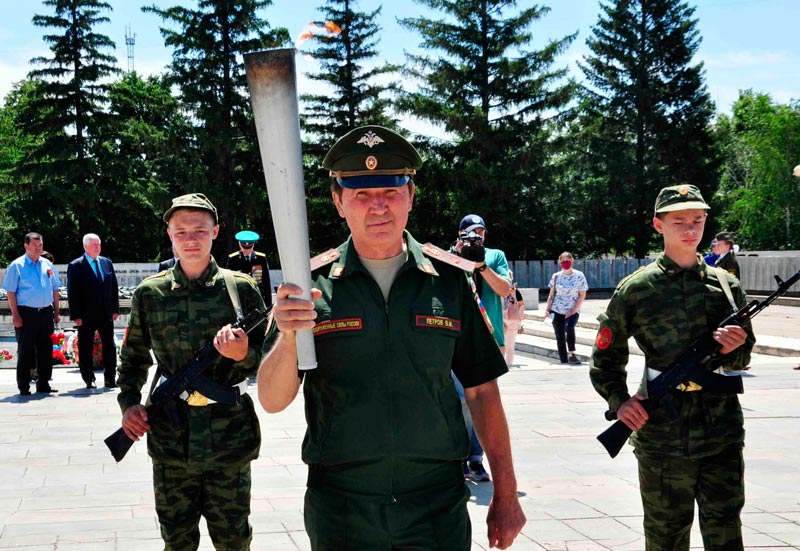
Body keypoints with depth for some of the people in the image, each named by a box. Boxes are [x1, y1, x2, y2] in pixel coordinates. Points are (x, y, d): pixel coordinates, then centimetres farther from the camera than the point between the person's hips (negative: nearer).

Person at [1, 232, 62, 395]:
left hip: (46, 313, 5)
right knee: (25, 351, -1)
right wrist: (15, 315, -13)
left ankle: (43, 383, 20)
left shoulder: (47, 265, 11)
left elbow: (55, 289, 16)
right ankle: (23, 386, 6)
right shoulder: (16, 266, -4)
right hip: (26, 313, -5)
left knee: (45, 350, 9)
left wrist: (56, 313, 11)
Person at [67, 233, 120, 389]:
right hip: (86, 316, -4)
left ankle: (110, 379, 10)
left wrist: (115, 309, 7)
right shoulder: (76, 266, -4)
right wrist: (76, 316, -11)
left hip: (106, 314, 4)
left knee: (109, 347, 4)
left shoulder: (107, 263, 10)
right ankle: (89, 380, 11)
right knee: (86, 348, 3)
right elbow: (72, 293, -7)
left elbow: (114, 287, 13)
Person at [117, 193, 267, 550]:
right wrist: (128, 402, 2)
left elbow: (267, 357, 3)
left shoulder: (240, 287, 0)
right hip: (170, 436, 2)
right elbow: (133, 357, 17)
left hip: (229, 435, -1)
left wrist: (244, 355, -18)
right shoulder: (150, 293, 5)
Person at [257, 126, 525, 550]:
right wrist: (288, 338, -25)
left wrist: (505, 496, 4)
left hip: (438, 509, 0)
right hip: (339, 510, 0)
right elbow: (273, 401, -6)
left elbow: (482, 391, 5)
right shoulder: (312, 284, -2)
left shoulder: (449, 279, 1)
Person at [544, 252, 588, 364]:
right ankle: (564, 362, 9)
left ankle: (572, 355, -24)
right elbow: (551, 294, 10)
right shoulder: (556, 276, 5)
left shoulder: (579, 275, -2)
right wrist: (547, 309, -2)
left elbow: (582, 294, -3)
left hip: (573, 311, -3)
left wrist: (574, 310, -13)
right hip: (557, 311, 3)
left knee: (569, 327, -32)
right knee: (560, 338, 1)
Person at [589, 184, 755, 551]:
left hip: (722, 429, 2)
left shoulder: (726, 285, 9)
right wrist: (619, 401, -9)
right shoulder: (636, 289, 1)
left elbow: (743, 360, 17)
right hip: (662, 434, -2)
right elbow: (605, 359, 7)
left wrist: (735, 348, -6)